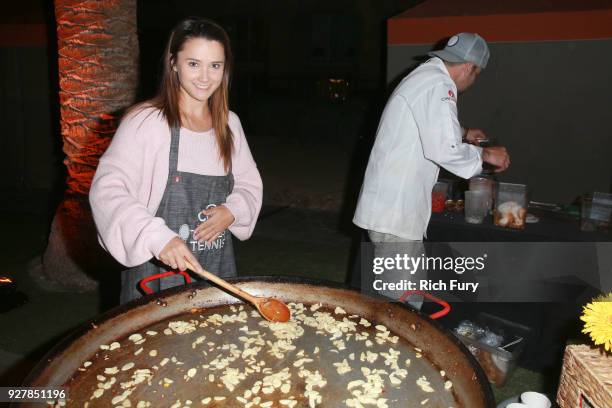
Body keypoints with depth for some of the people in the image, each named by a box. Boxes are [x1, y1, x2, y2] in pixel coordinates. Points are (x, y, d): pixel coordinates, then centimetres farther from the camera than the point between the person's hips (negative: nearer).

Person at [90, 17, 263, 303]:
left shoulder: (229, 123, 5)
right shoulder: (145, 121, -14)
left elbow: (249, 185, 12)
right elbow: (106, 189, -21)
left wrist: (232, 211, -9)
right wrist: (157, 237, -35)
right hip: (156, 273, -4)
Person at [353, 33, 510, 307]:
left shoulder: (425, 76, 19)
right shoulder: (439, 86, -15)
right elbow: (444, 150, -23)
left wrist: (462, 134, 39)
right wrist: (485, 154, -8)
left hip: (394, 206, 11)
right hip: (394, 212, -11)